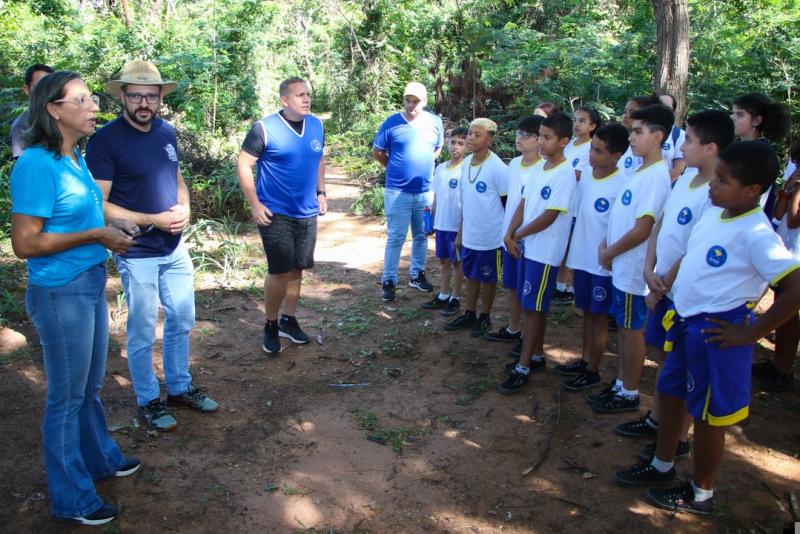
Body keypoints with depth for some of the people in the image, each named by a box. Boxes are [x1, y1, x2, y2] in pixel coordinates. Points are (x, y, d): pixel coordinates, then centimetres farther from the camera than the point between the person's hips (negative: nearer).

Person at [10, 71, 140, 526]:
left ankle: (101, 458, 43)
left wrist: (111, 229, 4)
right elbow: (25, 243, -21)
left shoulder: (75, 159, 7)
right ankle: (72, 499, 23)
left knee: (91, 386, 23)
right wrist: (97, 235, -19)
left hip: (92, 285, 8)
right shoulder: (37, 165, -19)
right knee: (68, 397, 6)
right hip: (61, 293, -8)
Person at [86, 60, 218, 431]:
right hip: (137, 254, -6)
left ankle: (179, 387, 35)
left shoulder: (166, 132, 4)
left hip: (175, 248, 6)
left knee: (182, 321, 17)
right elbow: (100, 206, -16)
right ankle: (148, 401, 26)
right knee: (143, 332, 8)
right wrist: (153, 221, -21)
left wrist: (184, 209, -5)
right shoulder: (105, 140, -14)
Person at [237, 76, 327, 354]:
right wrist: (255, 204, -14)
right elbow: (243, 165, -10)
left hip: (307, 213, 6)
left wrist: (321, 192, 12)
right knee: (280, 271, -6)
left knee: (297, 269, 12)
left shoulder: (316, 125, 4)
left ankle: (289, 321, 29)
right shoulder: (264, 128, -12)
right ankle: (270, 325, 15)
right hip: (275, 213, -5)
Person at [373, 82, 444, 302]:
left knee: (421, 236, 14)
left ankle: (417, 275, 30)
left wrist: (422, 167, 10)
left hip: (426, 191, 4)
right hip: (397, 191, -3)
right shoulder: (392, 122, -8)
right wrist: (396, 167, 6)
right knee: (395, 238, 0)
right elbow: (377, 152, 2)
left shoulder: (435, 122, 1)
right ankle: (388, 282, 9)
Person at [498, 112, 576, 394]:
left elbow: (549, 217, -19)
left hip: (546, 252, -8)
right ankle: (536, 355, 30)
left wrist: (518, 235, -9)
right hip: (528, 247, 8)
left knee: (534, 307, -2)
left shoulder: (565, 173, -16)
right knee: (533, 306, 16)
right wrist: (510, 234, -4)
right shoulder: (539, 169, 8)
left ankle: (523, 367, 6)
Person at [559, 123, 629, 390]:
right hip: (581, 257, 6)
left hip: (603, 263, -6)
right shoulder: (585, 174, 1)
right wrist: (570, 249, 12)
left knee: (598, 315, 7)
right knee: (587, 311, 18)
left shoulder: (621, 185, -18)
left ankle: (592, 371, 19)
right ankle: (584, 359, 33)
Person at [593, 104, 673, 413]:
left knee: (631, 329, 3)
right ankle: (621, 385, 30)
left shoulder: (655, 176, -19)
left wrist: (610, 253, -12)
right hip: (621, 266, 9)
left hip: (633, 269, -9)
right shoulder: (641, 171, 9)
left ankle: (629, 394, 18)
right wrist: (607, 244, 3)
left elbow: (643, 229, -22)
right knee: (623, 326, 17)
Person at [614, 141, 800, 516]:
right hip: (685, 321, 8)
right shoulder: (713, 213, 2)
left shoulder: (756, 234, -23)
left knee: (707, 413, 8)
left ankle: (700, 494, 28)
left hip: (715, 332, -8)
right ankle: (661, 467, 41)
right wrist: (666, 282, 10)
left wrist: (751, 334, -21)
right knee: (669, 394, 20)